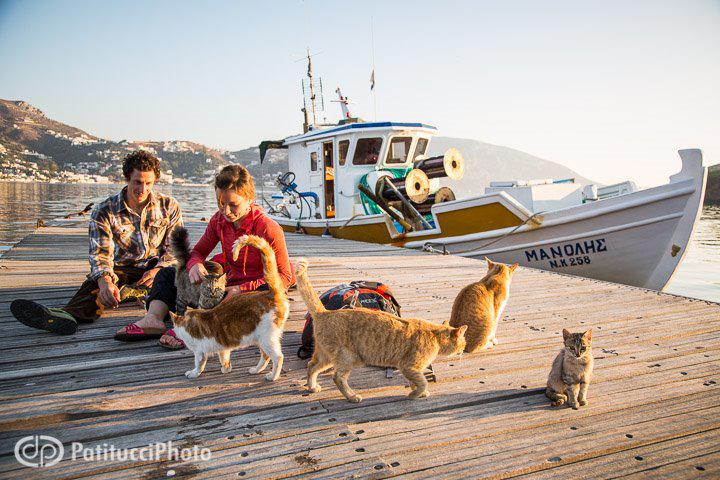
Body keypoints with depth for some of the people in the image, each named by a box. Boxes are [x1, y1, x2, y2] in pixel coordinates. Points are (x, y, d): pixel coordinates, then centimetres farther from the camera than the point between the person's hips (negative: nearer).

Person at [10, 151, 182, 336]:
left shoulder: (169, 206, 2)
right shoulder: (104, 212, -3)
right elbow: (100, 253, -14)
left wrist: (158, 270, -21)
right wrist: (105, 281, -37)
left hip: (157, 267, 1)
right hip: (123, 268, -1)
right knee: (96, 280, -33)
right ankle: (72, 314, -63)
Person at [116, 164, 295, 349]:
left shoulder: (268, 228, -20)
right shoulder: (219, 220, -2)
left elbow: (284, 276, -18)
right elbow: (198, 251, 10)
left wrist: (241, 290, -27)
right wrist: (195, 265, -17)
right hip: (227, 282, 7)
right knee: (168, 274, 4)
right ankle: (154, 317, -26)